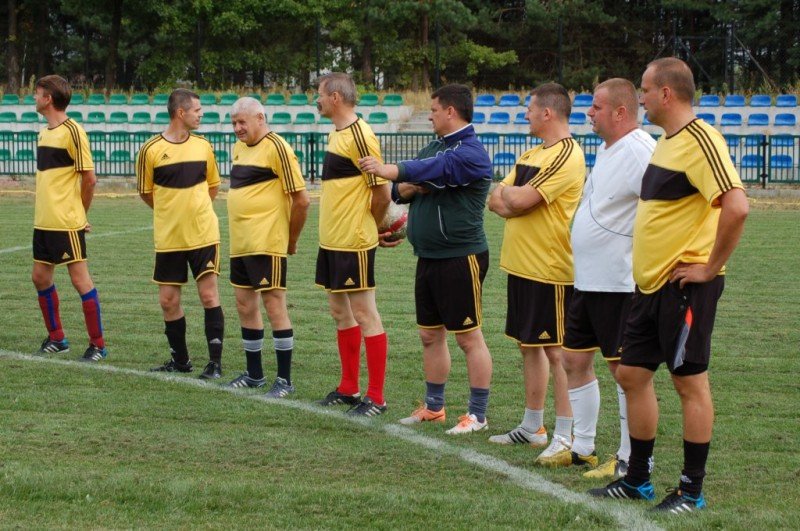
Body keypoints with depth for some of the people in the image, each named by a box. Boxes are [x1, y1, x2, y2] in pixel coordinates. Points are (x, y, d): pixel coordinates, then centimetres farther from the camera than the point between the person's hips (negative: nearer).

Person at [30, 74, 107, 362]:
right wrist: (45, 212, 12)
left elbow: (89, 178, -13)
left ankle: (98, 345, 3)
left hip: (67, 223, -9)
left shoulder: (72, 132, -14)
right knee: (41, 277, 12)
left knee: (80, 279, -4)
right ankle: (56, 338, 25)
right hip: (43, 221, 9)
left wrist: (79, 213, -3)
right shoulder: (45, 133, 12)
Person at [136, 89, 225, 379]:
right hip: (168, 237, -1)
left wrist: (194, 209, 10)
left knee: (209, 295, -4)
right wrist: (172, 213, 9)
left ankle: (215, 361, 3)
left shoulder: (203, 146, 3)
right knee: (169, 301, 5)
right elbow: (146, 192, 5)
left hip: (203, 233, 1)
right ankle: (180, 360, 22)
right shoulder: (151, 150, -7)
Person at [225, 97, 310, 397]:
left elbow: (301, 200, -14)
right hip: (240, 244, 9)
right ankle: (254, 374, 25)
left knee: (274, 306, -5)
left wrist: (291, 240, -6)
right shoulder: (239, 147, 13)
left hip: (266, 245, -9)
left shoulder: (276, 148, -13)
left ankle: (285, 380, 0)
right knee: (245, 305, 14)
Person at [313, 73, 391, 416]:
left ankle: (376, 398, 1)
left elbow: (382, 192, -18)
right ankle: (348, 388, 26)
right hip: (332, 241, 10)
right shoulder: (336, 135, 12)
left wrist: (370, 227, -4)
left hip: (354, 243, -10)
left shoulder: (360, 136, -17)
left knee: (364, 314, -4)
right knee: (340, 311, 16)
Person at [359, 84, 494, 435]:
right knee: (430, 335, 15)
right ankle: (433, 407, 25)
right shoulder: (435, 146, 15)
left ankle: (478, 415, 2)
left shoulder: (470, 152, -14)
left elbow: (435, 169, -31)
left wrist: (390, 170, -37)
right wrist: (405, 188, -9)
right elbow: (401, 188, 14)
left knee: (468, 337, -3)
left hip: (460, 258, -9)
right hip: (428, 258, 9)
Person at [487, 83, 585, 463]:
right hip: (521, 266, 9)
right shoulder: (531, 155, 16)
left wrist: (509, 194, 0)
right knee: (529, 345, 15)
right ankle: (532, 427, 24)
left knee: (556, 350, -6)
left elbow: (519, 199, -22)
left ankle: (566, 437, -3)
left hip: (550, 270, -9)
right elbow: (496, 200, 13)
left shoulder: (566, 156, -15)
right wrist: (514, 202, -8)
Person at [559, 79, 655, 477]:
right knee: (574, 359, 15)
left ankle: (630, 460, 4)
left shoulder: (638, 150, -18)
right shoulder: (606, 148, 15)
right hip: (586, 279, 10)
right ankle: (582, 446, 26)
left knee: (624, 367, -3)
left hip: (619, 283, -10)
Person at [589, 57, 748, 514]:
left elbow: (736, 206, -28)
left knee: (690, 381, -1)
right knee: (633, 374, 12)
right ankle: (637, 480, 23)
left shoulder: (699, 140, -17)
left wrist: (710, 267, -21)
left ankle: (692, 491, 7)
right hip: (651, 283, 10)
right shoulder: (668, 142, 14)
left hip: (685, 285, -10)